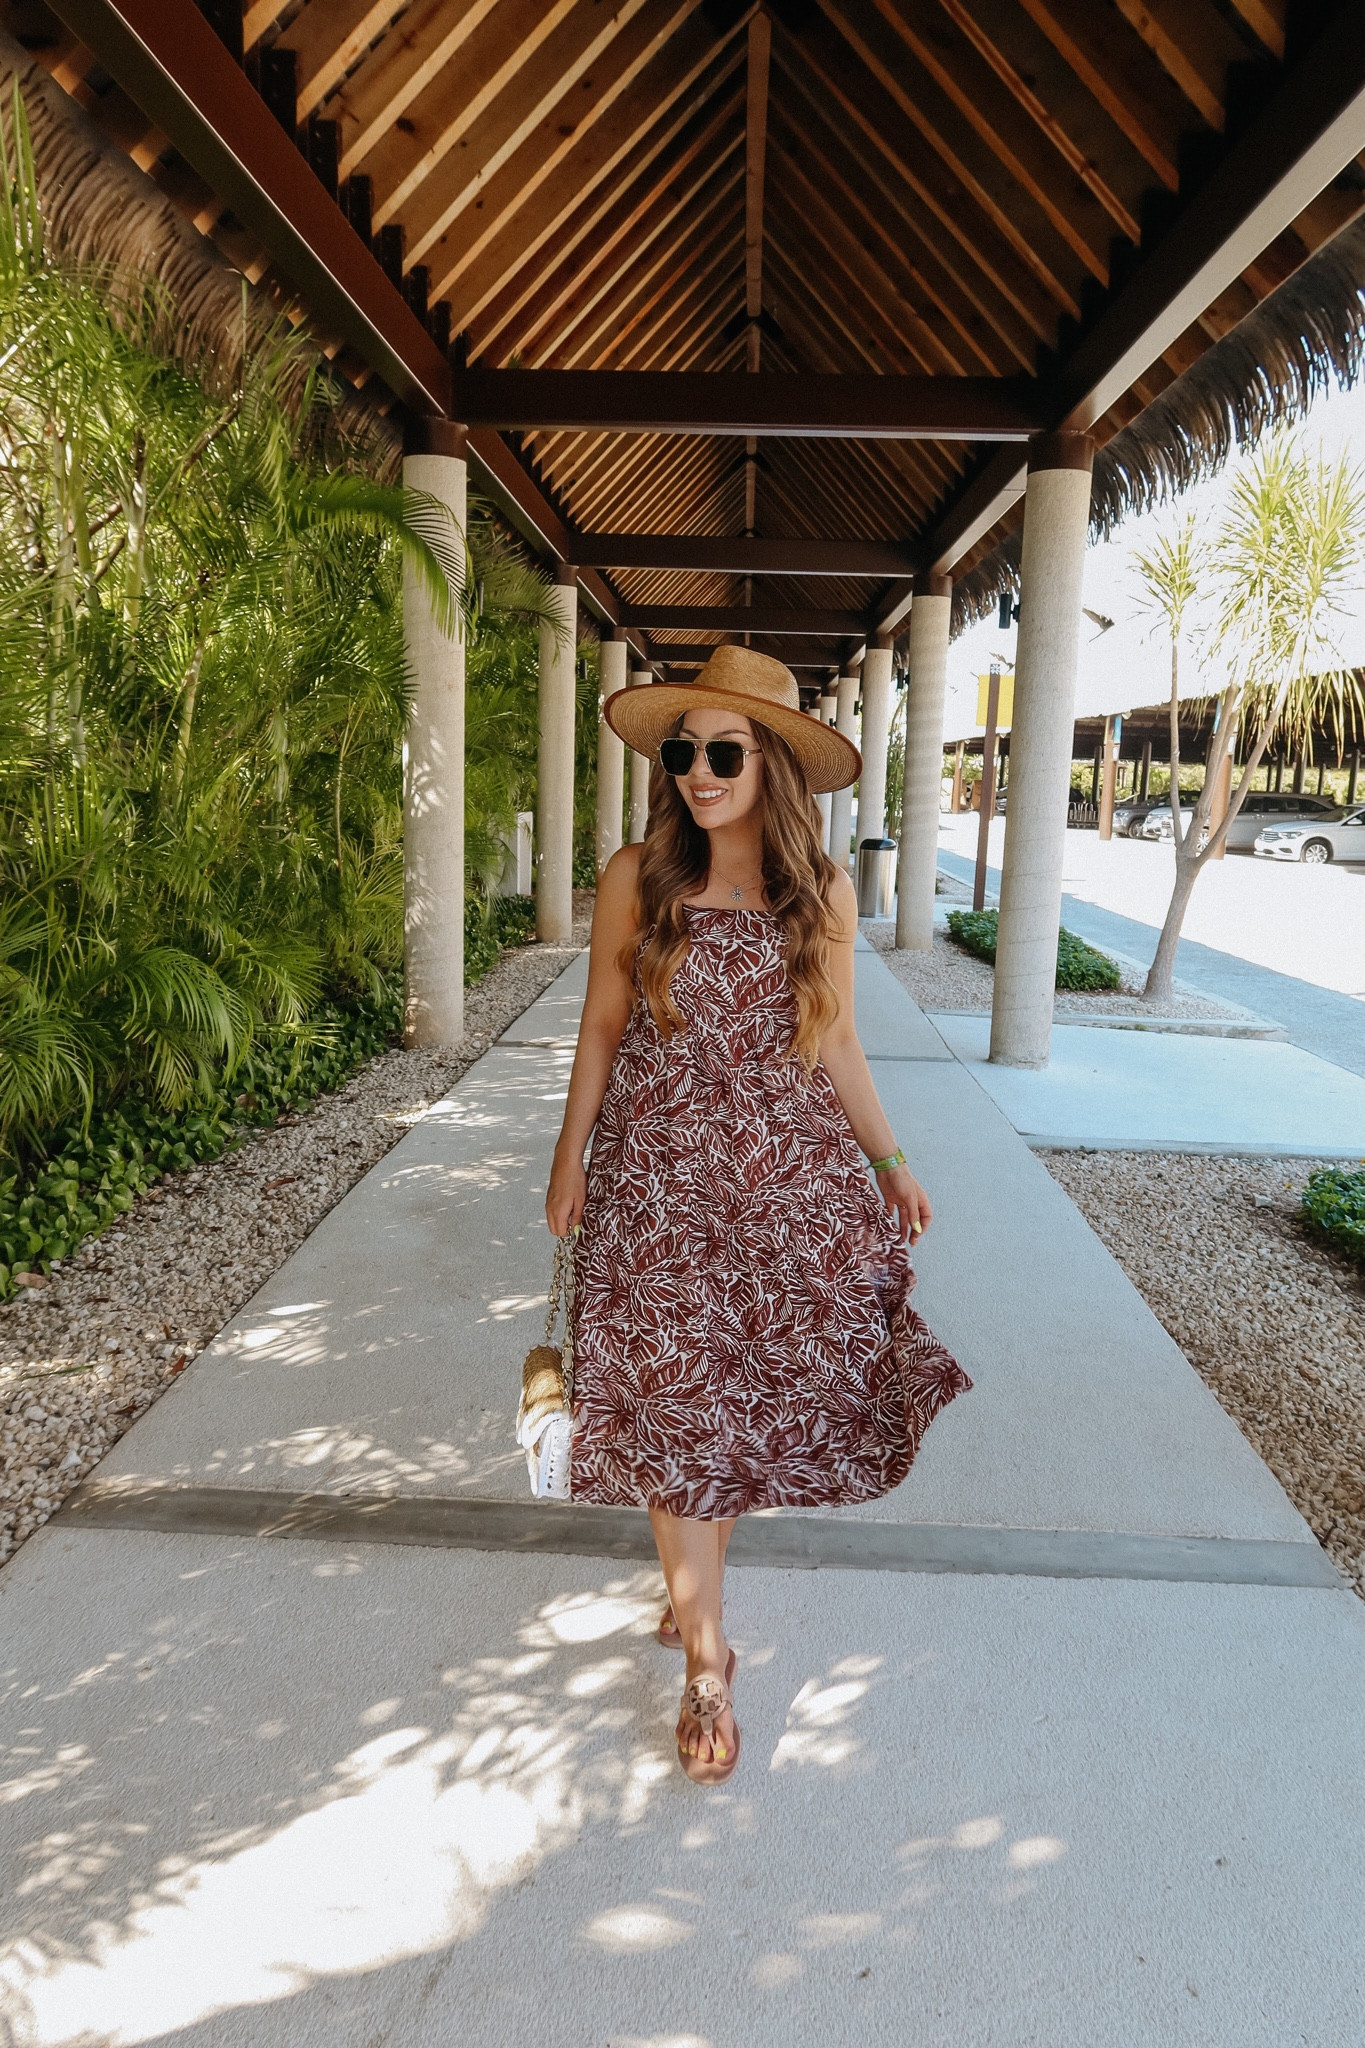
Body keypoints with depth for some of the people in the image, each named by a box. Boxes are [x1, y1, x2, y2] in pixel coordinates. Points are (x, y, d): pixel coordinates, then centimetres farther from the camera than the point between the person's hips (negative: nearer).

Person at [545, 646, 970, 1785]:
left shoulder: (823, 893, -1)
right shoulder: (636, 879, -4)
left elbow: (837, 1043, 8)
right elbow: (603, 1026, 4)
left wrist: (891, 1161, 6)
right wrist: (571, 1155, 3)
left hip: (792, 1177, 2)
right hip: (661, 1177, -1)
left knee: (760, 1389, 10)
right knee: (674, 1407, 2)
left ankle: (695, 1575, 40)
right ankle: (708, 1658, 20)